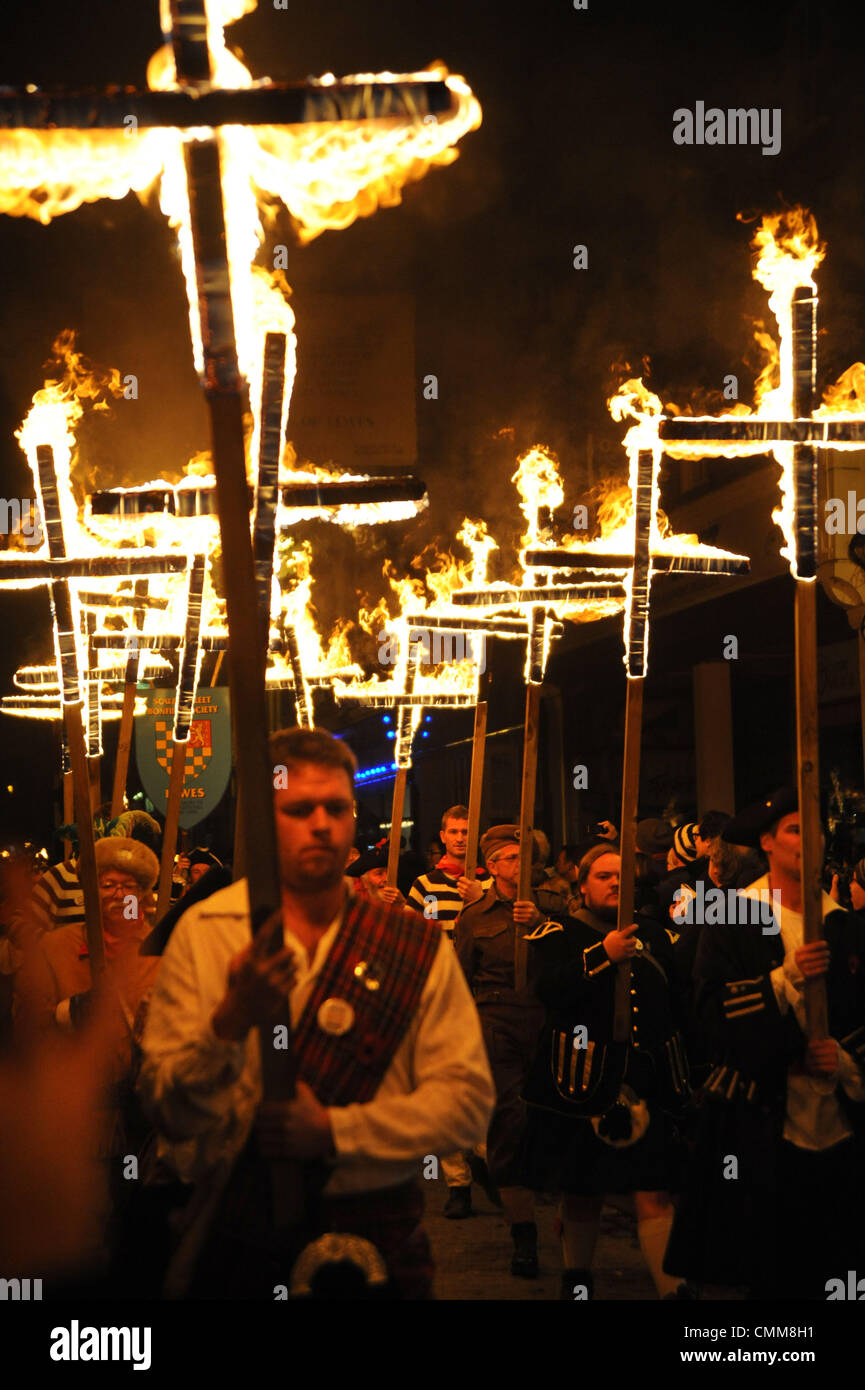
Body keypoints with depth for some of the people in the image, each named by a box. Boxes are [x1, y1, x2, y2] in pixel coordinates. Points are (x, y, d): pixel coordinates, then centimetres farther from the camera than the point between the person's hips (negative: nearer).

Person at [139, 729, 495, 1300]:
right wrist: (233, 1019, -25)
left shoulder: (418, 945, 1)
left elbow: (469, 1098, -6)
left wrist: (334, 1128, -17)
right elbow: (166, 1108, -7)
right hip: (239, 1241, 0)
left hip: (376, 1232, 1)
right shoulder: (202, 932, -1)